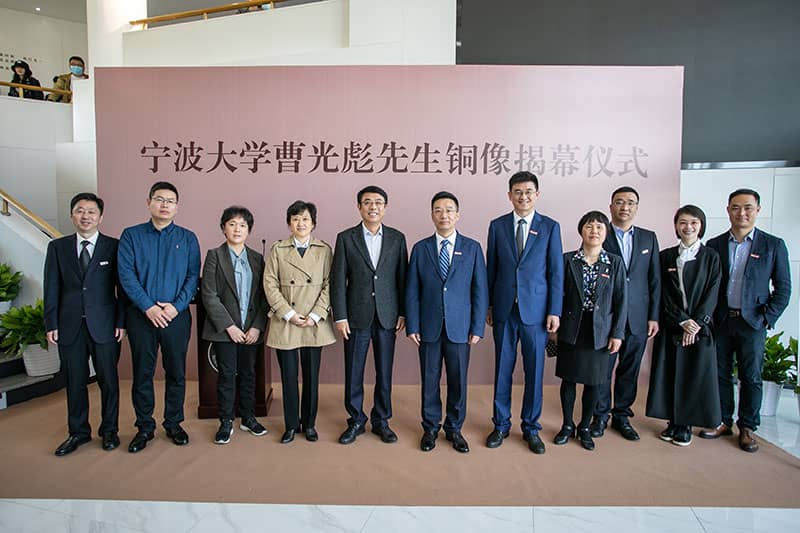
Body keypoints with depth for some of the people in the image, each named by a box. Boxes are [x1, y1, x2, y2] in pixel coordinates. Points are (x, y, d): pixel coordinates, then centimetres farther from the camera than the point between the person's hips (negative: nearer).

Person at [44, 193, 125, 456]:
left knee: (108, 380, 7)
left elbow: (123, 287, -1)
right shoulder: (57, 247, 7)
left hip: (104, 325, -2)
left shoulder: (114, 246, 0)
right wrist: (51, 324, 1)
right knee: (74, 382, 10)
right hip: (70, 326, 2)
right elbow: (52, 289, 6)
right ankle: (78, 432, 27)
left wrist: (121, 322, -5)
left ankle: (109, 430, 23)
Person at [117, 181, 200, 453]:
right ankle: (144, 427, 22)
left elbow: (193, 276, -1)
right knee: (142, 372, 8)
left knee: (176, 372, 8)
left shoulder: (187, 238, 4)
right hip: (141, 316, 0)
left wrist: (177, 306, -14)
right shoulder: (131, 235, 3)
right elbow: (126, 275, -5)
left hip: (177, 315, 0)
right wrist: (148, 307, -14)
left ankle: (173, 423, 24)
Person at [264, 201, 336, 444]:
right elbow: (270, 284, -1)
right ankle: (291, 425, 22)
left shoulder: (324, 250, 4)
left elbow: (329, 285, 0)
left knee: (311, 375, 8)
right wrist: (289, 314, -10)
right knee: (288, 376, 6)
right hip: (284, 323, 0)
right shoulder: (278, 249, 4)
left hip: (315, 324, 0)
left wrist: (315, 315, -10)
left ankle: (309, 423, 25)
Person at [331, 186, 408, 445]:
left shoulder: (397, 238, 5)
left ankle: (381, 421, 26)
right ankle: (356, 421, 25)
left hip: (387, 317, 1)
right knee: (353, 373, 7)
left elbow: (402, 278, 5)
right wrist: (340, 317, -6)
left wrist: (403, 313, 1)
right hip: (357, 316, -1)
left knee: (384, 372, 9)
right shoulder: (346, 238, 1)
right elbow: (338, 280, -1)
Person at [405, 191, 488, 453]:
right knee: (429, 380, 10)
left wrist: (477, 327, -4)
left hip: (459, 328, 0)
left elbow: (480, 291, 1)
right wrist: (412, 326, -3)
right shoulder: (420, 249, 3)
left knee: (458, 380, 8)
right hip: (429, 327, 1)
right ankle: (430, 427, 27)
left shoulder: (472, 248, 2)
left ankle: (454, 428, 27)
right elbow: (412, 291, 3)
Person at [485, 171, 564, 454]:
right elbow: (491, 268, 7)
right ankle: (501, 424, 25)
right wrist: (488, 306, 5)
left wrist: (554, 311, -5)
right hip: (504, 309, 1)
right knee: (502, 369, 9)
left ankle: (531, 427, 25)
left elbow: (556, 272, 0)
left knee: (534, 370, 7)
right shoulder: (497, 225, 4)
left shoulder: (550, 227, 1)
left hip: (536, 310, -1)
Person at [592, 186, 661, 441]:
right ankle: (600, 415, 22)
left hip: (637, 319, 3)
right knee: (602, 368, 5)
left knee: (630, 370, 12)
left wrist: (654, 316, 3)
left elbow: (655, 280, 8)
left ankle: (622, 415, 27)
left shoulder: (649, 238, 9)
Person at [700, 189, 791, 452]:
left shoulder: (773, 245, 1)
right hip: (720, 321, 2)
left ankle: (747, 427, 21)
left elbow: (783, 287, 2)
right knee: (720, 374, 9)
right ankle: (723, 421, 24)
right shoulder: (714, 245, 5)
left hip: (753, 322, -1)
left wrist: (768, 318, -6)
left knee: (751, 378, 6)